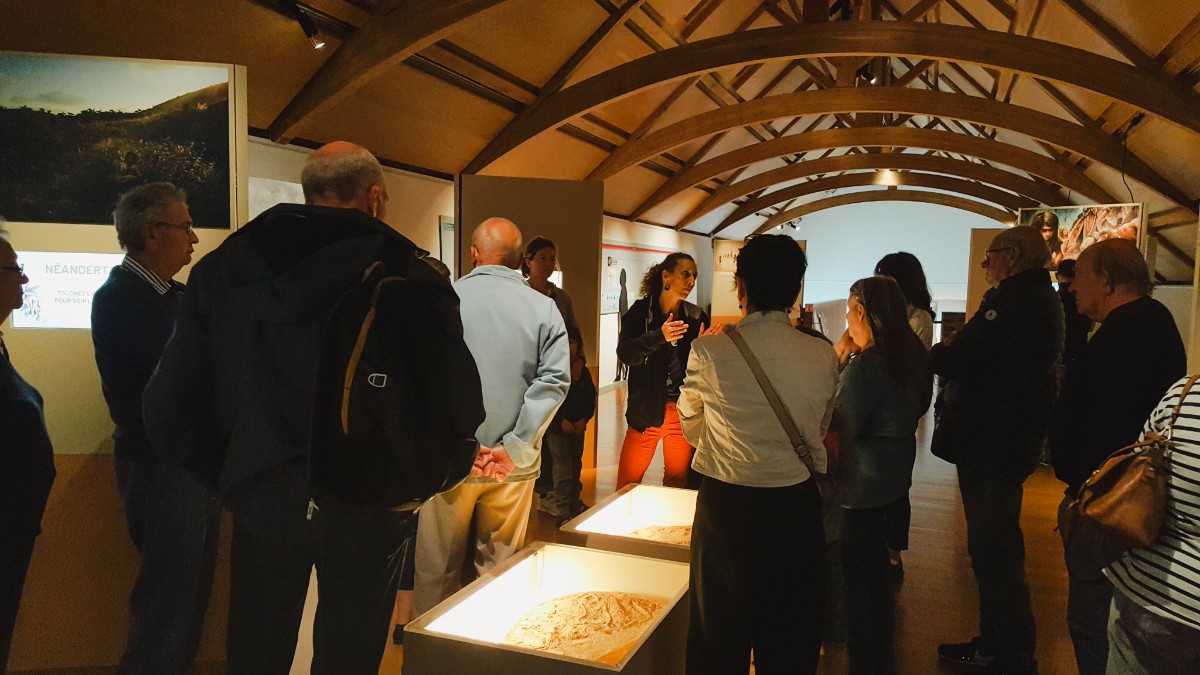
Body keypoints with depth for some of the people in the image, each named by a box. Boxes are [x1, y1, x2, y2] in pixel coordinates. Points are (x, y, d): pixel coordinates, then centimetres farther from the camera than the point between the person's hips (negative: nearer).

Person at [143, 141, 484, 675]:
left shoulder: (221, 270, -1)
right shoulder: (409, 275, -14)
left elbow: (168, 410, -2)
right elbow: (459, 406, -16)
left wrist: (231, 479, 10)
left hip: (262, 505, 3)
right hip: (366, 510, -3)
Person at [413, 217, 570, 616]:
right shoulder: (544, 309, -2)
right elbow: (554, 380, -10)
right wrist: (515, 448, -11)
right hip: (514, 464, 2)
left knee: (437, 567, 14)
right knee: (501, 565, 16)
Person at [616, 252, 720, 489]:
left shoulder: (696, 317, 2)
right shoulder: (640, 311, -2)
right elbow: (625, 353, -15)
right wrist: (659, 337, -29)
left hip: (683, 411, 2)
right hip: (646, 410, -2)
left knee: (678, 484, 10)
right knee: (626, 485, 1)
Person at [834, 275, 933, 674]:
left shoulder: (867, 363, -22)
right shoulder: (913, 354, 4)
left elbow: (841, 430, -22)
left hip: (862, 480, -10)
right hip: (894, 473, 10)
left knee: (857, 572, 4)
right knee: (876, 564, 22)